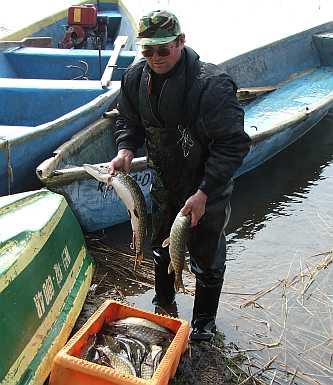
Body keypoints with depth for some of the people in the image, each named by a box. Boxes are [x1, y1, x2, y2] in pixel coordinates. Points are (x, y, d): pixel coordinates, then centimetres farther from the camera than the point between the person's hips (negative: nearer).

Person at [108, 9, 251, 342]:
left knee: (207, 260, 12)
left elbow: (233, 144, -27)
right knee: (162, 250, 25)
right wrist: (125, 149, -15)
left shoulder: (212, 83, -28)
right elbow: (128, 121, 7)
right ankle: (163, 305, 52)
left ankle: (204, 321, 39)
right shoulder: (135, 77, -8)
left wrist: (203, 193, -31)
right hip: (165, 184, 6)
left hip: (208, 190, -5)